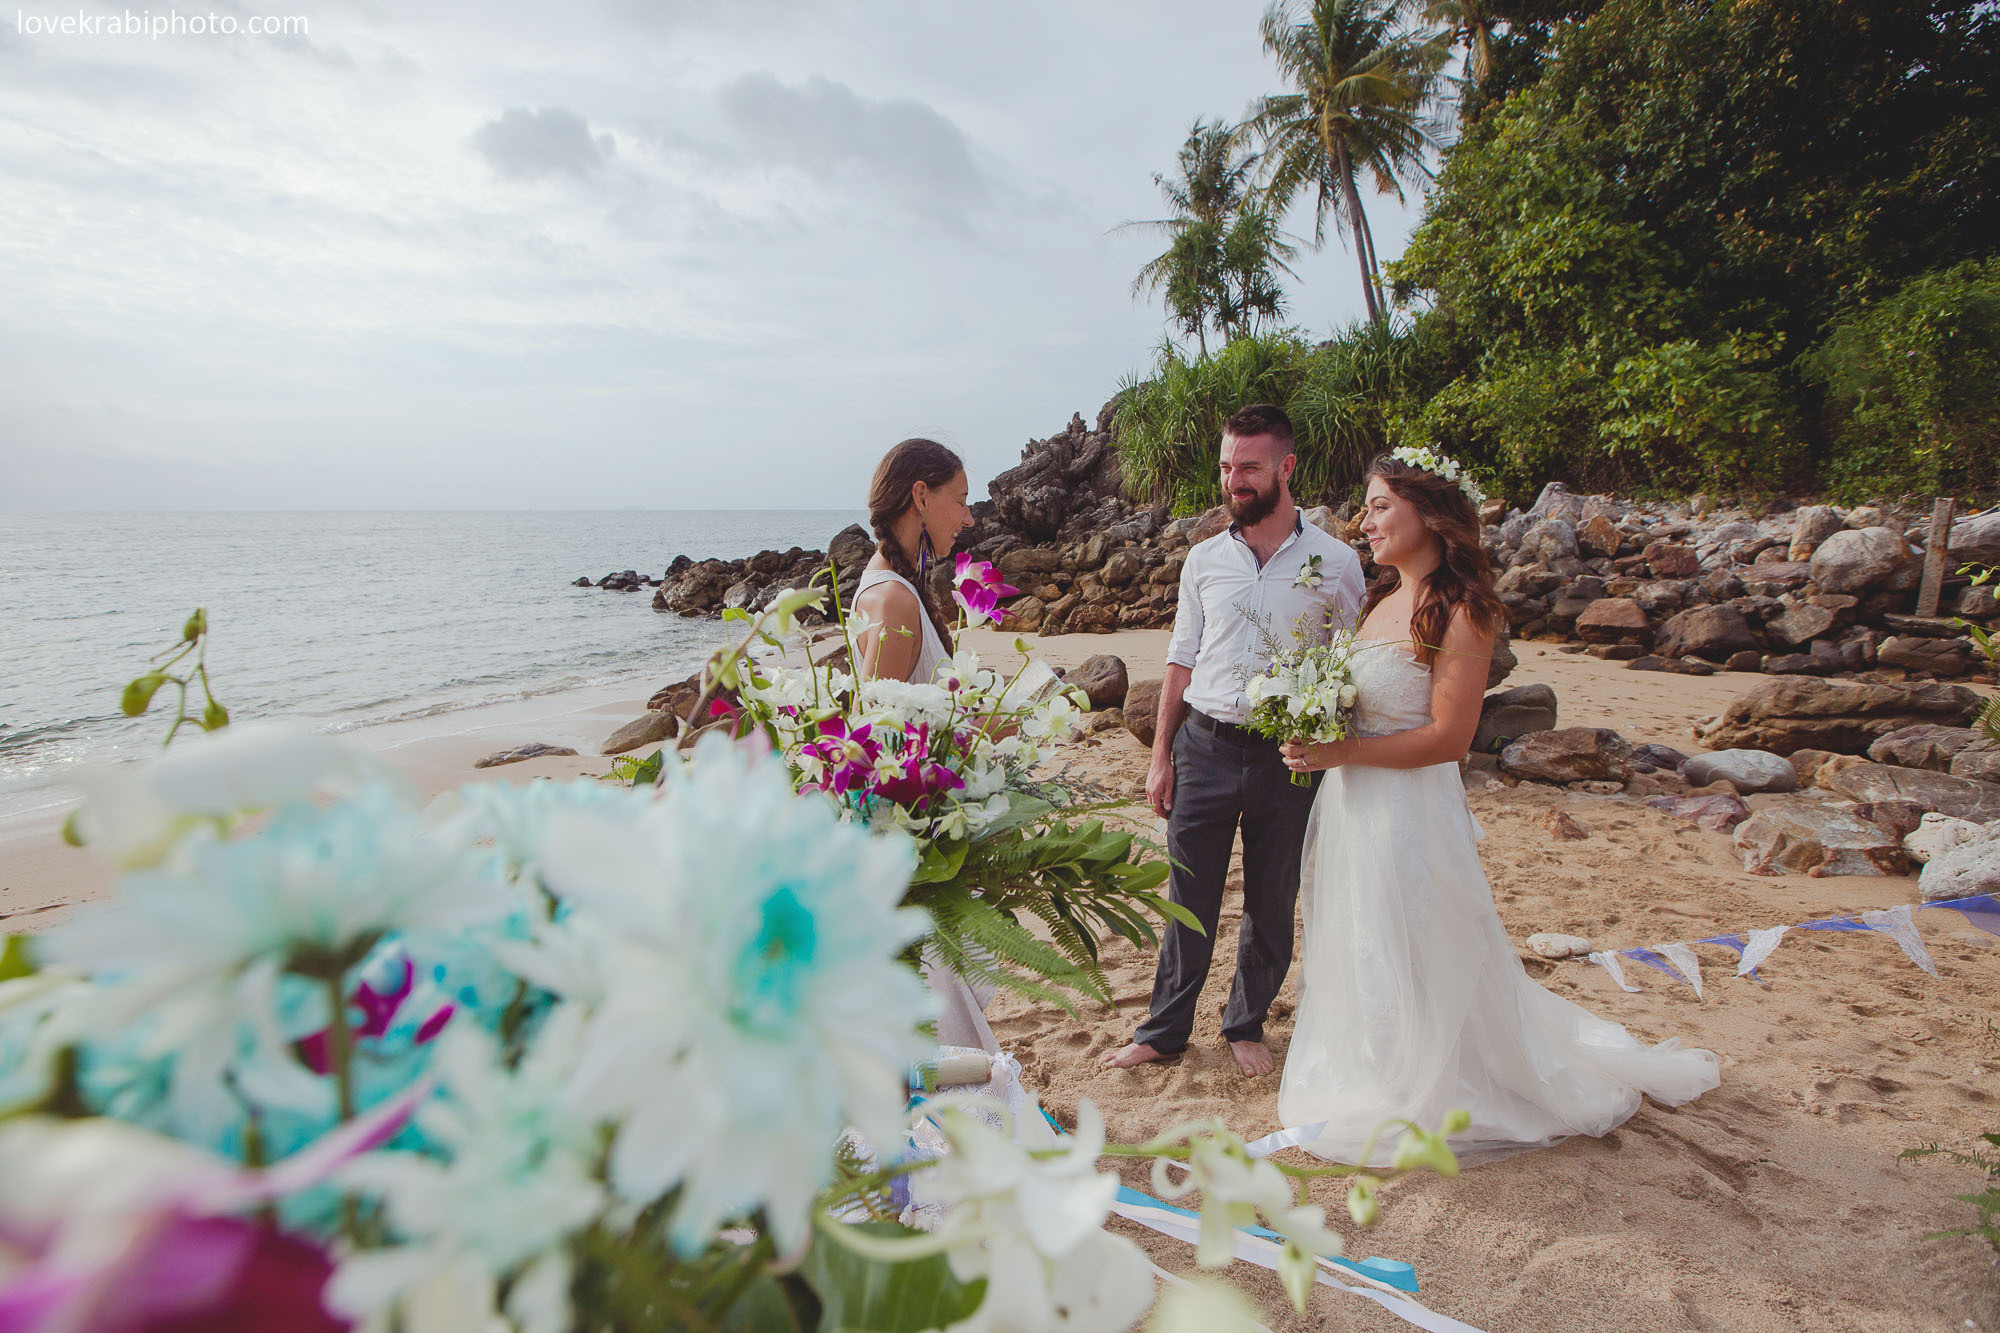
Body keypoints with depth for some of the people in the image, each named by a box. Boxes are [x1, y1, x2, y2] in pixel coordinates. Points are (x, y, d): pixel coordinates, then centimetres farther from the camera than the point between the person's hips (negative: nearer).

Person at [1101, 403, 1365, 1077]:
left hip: (1289, 755, -1)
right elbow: (1181, 661, 9)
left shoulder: (1336, 563, -2)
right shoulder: (1204, 559, 5)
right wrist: (1161, 756, 5)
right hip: (1205, 745, 1)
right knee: (1189, 897, 7)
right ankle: (1164, 1030, 24)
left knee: (1272, 903, 12)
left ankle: (1247, 1026, 33)